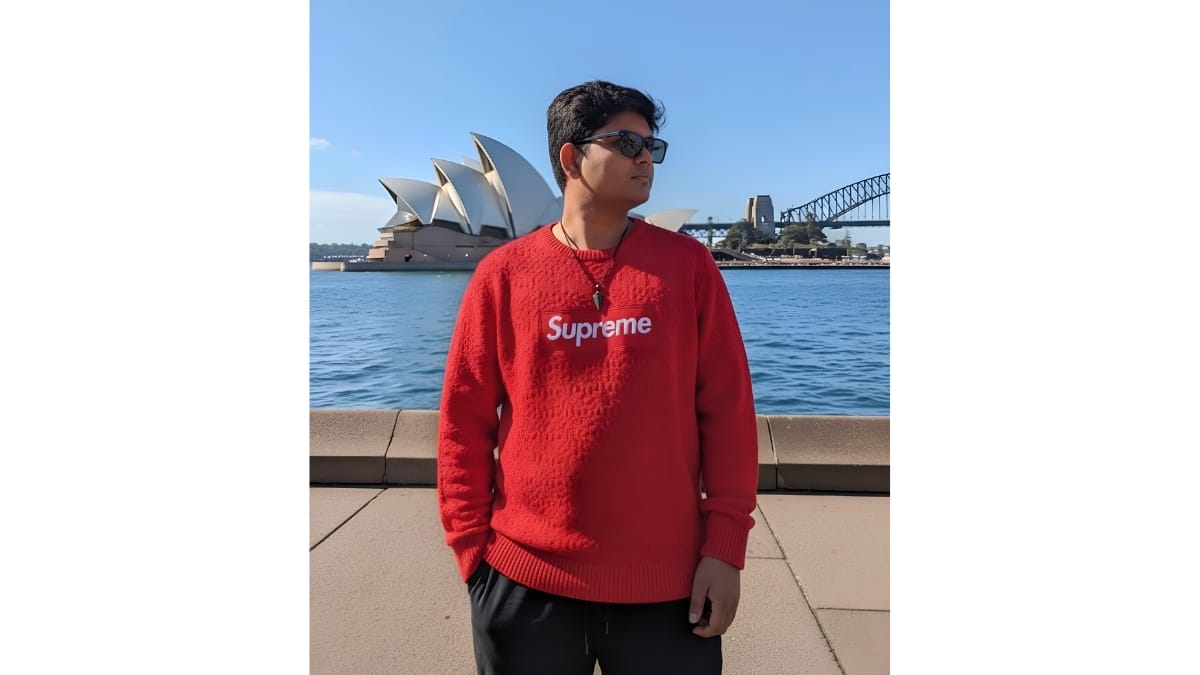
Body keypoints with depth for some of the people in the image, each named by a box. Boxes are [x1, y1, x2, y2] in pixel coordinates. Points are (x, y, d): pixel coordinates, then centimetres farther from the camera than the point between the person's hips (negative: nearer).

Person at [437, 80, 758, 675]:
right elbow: (464, 420, 1)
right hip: (525, 580, 1)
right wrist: (472, 547, 0)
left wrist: (725, 544, -4)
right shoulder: (504, 273, -1)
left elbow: (727, 409, -1)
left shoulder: (688, 264, 0)